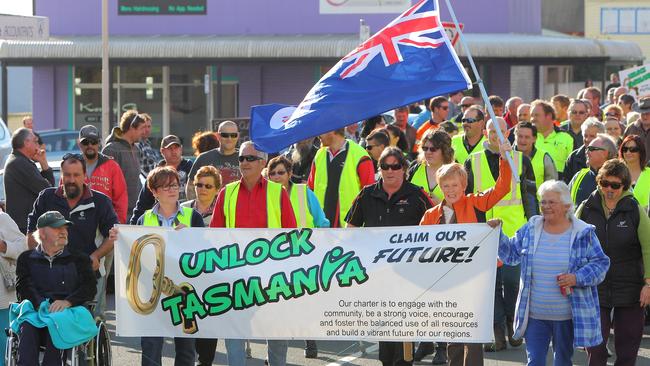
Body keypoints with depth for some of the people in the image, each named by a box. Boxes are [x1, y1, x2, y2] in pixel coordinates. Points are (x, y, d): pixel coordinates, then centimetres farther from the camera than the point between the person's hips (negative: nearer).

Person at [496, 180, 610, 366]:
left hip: (566, 315, -2)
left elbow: (600, 263, -4)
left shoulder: (583, 233, -5)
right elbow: (511, 253, 13)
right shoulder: (531, 229, 4)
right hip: (534, 314, 2)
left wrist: (577, 278, -18)